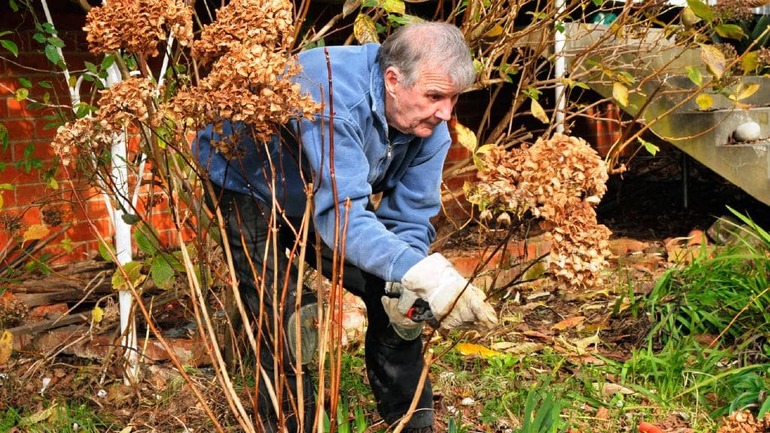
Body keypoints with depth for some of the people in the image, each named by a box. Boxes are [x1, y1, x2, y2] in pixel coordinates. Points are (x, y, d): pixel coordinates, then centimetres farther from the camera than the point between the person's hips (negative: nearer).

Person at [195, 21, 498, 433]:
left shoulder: (428, 122, -20)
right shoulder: (333, 95, -42)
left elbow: (408, 218, -16)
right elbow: (342, 215, -50)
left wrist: (404, 288, -34)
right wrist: (423, 274, -61)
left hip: (327, 196, 6)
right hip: (246, 186, -6)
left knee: (395, 299, 1)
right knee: (280, 328, -16)